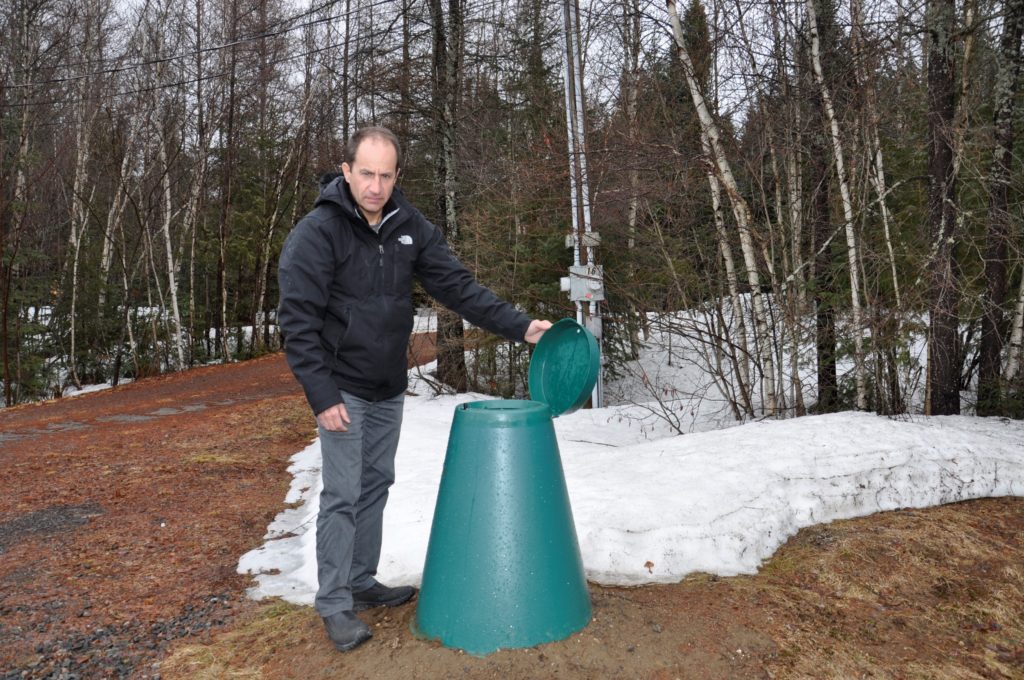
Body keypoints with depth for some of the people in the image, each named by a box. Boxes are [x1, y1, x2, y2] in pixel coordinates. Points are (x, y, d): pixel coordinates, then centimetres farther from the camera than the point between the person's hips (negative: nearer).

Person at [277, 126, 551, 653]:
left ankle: (362, 582, 30)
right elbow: (297, 320, -17)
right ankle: (334, 604, 12)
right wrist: (321, 395, -20)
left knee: (376, 485, 14)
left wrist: (519, 326, -9)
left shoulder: (409, 227, 1)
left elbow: (457, 286, 0)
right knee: (343, 495, -2)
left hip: (389, 388, 6)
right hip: (343, 389, -6)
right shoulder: (317, 232, -15)